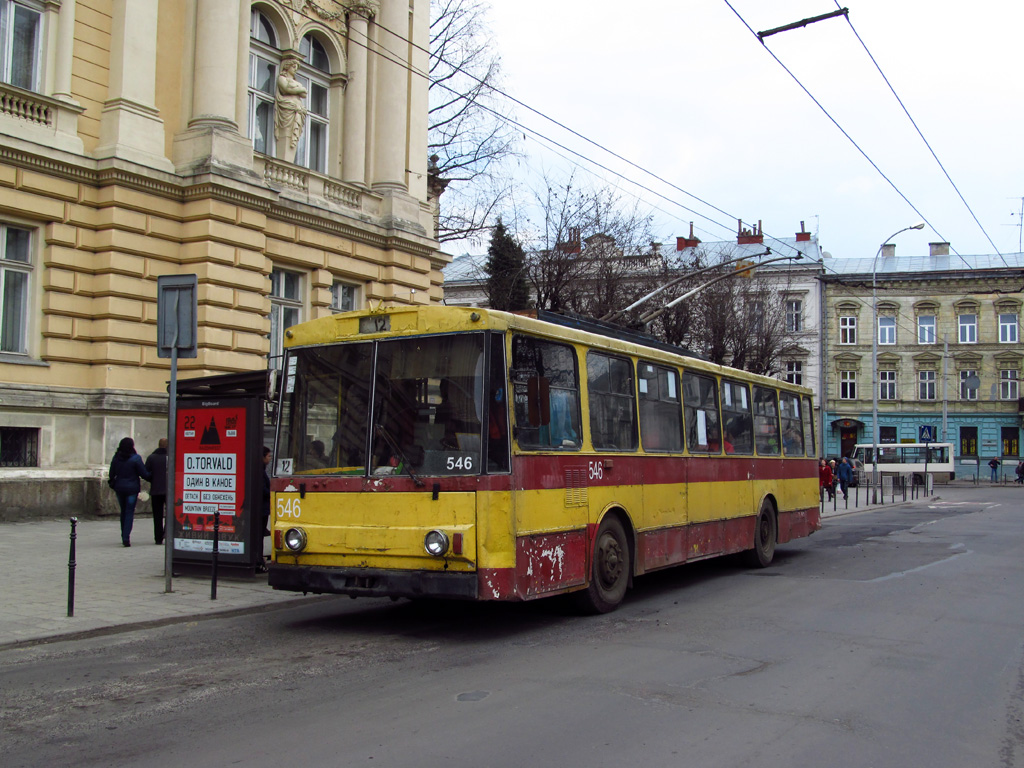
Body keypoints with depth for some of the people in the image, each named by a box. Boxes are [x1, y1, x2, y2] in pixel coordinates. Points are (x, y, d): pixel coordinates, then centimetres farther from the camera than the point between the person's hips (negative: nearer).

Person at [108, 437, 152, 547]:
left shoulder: (116, 458, 3)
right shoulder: (136, 458, -11)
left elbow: (112, 474, 10)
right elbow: (144, 474, -10)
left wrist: (111, 483, 27)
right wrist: (152, 477, 8)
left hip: (119, 488, 4)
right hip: (132, 488, -4)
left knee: (123, 512, 16)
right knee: (130, 512, -1)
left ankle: (124, 537, 21)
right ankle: (126, 538, -10)